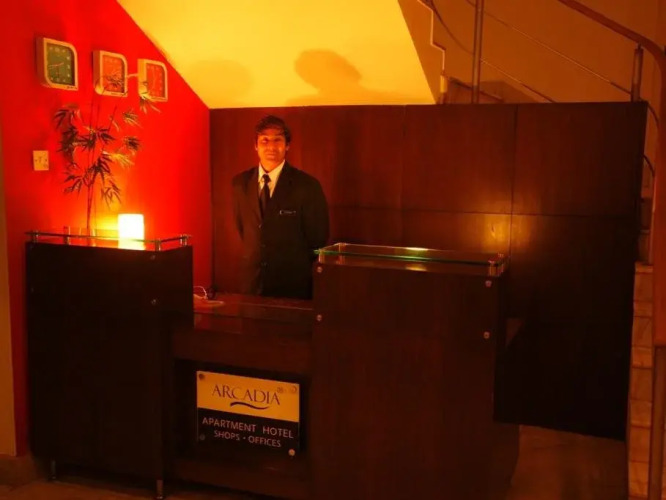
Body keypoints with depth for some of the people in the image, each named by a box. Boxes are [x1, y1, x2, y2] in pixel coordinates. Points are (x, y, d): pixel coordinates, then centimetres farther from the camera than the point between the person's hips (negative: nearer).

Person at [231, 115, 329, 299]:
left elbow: (317, 237, -4)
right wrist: (254, 257, 13)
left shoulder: (307, 186, -11)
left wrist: (294, 263, 5)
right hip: (252, 281, 4)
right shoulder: (240, 183, 2)